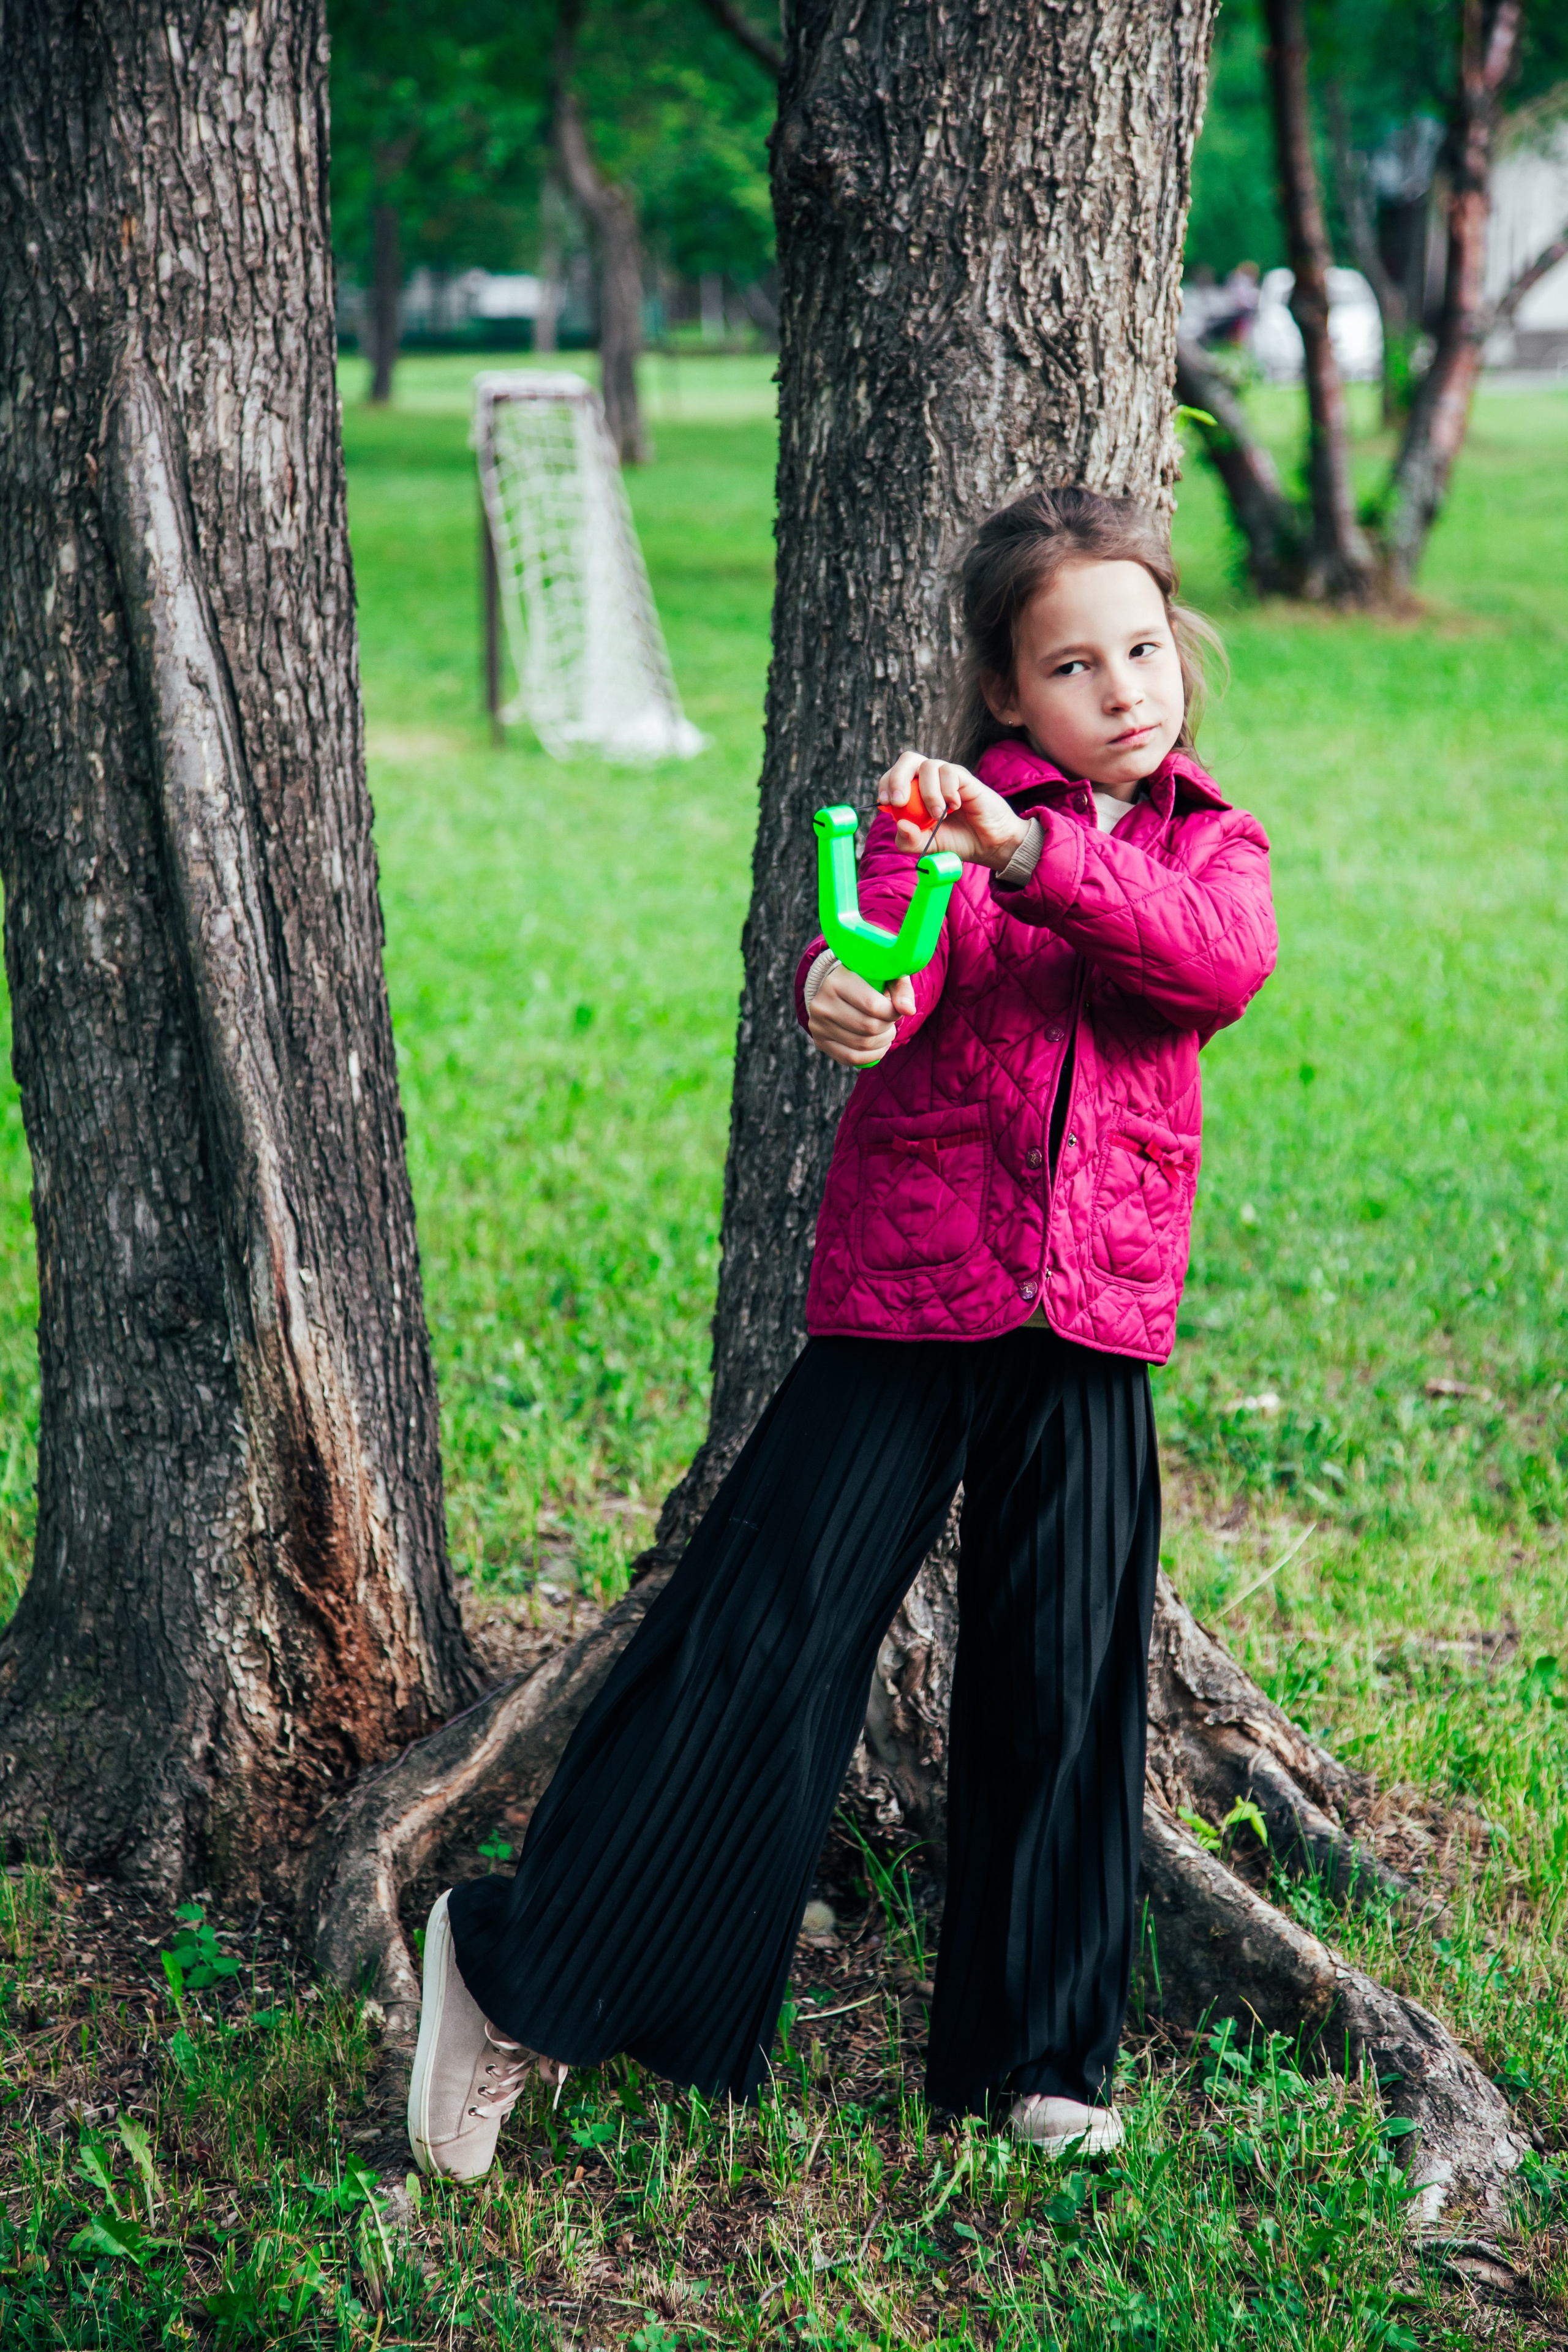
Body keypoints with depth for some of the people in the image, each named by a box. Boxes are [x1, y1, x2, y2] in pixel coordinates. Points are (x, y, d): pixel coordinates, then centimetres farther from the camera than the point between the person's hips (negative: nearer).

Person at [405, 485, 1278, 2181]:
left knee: (1065, 1684, 8)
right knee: (767, 1634, -5)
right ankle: (517, 1973, 8)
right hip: (907, 1290, -3)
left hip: (1092, 1332, 3)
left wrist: (1032, 854, -29)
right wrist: (838, 999, -45)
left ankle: (1033, 2055, 24)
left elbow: (1223, 961, -14)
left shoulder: (1213, 845, 9)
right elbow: (884, 958, -20)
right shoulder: (946, 809, 0)